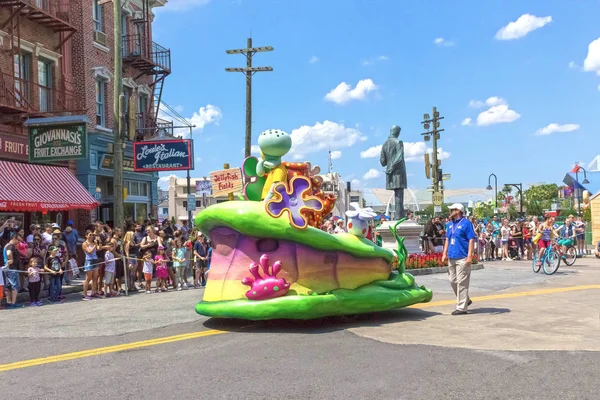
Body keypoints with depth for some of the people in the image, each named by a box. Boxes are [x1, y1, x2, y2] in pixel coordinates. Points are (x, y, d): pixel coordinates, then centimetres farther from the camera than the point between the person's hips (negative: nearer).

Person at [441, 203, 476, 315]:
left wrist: (470, 256, -18)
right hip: (452, 257, 8)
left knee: (461, 283, -5)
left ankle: (462, 307, 1)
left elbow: (471, 240, -11)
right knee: (453, 281, 13)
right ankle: (465, 300, 31)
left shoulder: (466, 223, -8)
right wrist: (445, 253, 13)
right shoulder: (449, 224, 14)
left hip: (462, 258, -8)